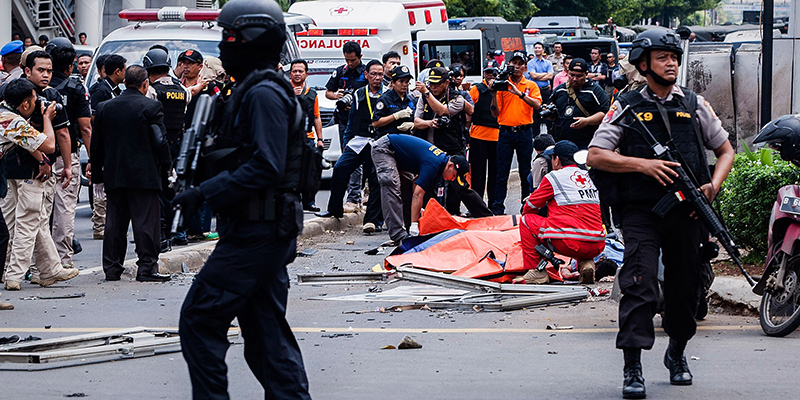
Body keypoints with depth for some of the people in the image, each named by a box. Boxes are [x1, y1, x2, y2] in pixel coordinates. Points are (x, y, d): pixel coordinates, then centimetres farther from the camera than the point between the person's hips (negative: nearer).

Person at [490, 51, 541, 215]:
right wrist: (495, 93, -10)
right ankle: (498, 208, 3)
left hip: (524, 132, 0)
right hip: (506, 132, 0)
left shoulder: (531, 85, 7)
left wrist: (519, 93, -21)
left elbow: (537, 105, -12)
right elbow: (495, 112, 3)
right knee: (502, 172, 0)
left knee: (526, 172, 4)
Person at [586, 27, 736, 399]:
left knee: (684, 287, 10)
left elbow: (725, 150, 18)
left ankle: (677, 355, 33)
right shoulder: (627, 107, 3)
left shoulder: (695, 105, 11)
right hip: (641, 211, -3)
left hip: (686, 211, 3)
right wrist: (642, 164, -15)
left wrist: (714, 185, -1)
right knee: (640, 285, -14)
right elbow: (595, 156, -3)